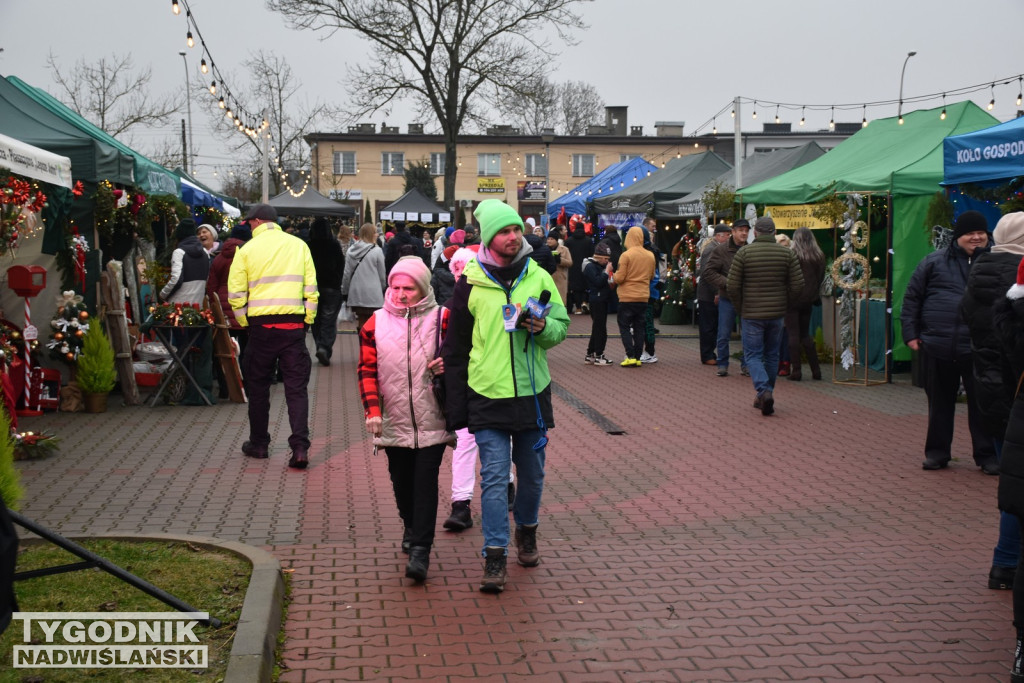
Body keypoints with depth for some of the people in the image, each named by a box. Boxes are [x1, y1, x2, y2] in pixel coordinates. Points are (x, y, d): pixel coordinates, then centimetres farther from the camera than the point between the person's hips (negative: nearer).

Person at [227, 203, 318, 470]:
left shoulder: (247, 249, -1)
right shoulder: (298, 245, 5)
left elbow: (235, 293, -3)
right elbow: (311, 288, 2)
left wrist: (244, 321, 9)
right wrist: (308, 320, 9)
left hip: (262, 325, -1)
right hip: (293, 324, 1)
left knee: (258, 386, 14)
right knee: (297, 387, 2)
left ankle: (258, 443, 23)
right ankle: (300, 447, -9)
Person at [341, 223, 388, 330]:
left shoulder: (351, 250, 3)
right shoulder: (377, 251, -9)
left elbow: (347, 273, 6)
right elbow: (382, 274, -2)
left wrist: (345, 291, 16)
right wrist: (383, 288, 15)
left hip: (356, 293, 5)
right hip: (372, 294, -5)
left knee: (361, 321, 13)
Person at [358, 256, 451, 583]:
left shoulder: (442, 319, -3)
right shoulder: (376, 323, 3)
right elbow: (367, 369, 5)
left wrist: (449, 366, -16)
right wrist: (372, 409, -5)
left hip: (431, 419, -3)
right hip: (393, 420, 3)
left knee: (426, 481, -7)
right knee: (401, 480, 15)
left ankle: (420, 550, -4)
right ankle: (411, 526, 41)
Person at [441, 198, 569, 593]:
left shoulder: (538, 277, 2)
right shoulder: (470, 283, -1)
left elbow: (562, 326, 9)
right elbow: (455, 348, 5)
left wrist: (543, 328, -16)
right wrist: (455, 408, 4)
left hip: (532, 393, 2)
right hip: (487, 396, -2)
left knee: (531, 474, 14)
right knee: (494, 477, -5)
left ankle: (526, 531, 38)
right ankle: (495, 556, 1)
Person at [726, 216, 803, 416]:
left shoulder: (744, 253, -8)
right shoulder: (787, 253, -1)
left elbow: (732, 286, -9)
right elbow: (797, 285, -3)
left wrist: (741, 308, 5)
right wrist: (784, 304, 11)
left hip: (751, 314, -3)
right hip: (777, 314, 3)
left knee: (753, 355, 4)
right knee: (772, 355, 15)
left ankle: (764, 391, -17)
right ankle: (767, 396, 22)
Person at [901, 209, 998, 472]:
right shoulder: (934, 262, 4)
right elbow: (912, 298, 5)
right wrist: (911, 333, 0)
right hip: (937, 348, 0)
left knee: (983, 404, 5)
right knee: (939, 403, 11)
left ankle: (987, 455, 15)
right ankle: (937, 453, 22)